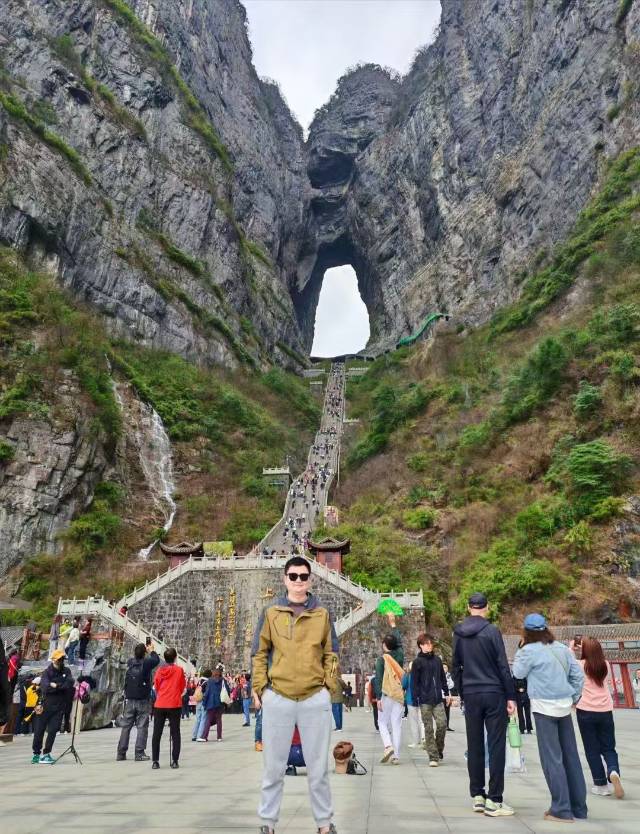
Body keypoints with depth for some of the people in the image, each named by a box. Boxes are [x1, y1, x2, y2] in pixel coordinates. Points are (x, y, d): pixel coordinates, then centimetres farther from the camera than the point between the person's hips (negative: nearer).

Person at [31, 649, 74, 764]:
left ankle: (46, 753, 8)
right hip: (46, 705, -2)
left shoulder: (66, 671, 7)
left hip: (59, 706, 2)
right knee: (39, 730, 5)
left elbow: (70, 683, -9)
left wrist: (56, 685, -16)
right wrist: (62, 686, -18)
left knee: (53, 730, -2)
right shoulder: (47, 672, -3)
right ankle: (36, 753, 21)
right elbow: (46, 687, -19)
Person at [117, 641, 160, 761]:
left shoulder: (130, 662, 0)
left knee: (126, 726, 10)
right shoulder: (146, 663, -11)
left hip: (130, 700, 4)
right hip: (143, 701, -4)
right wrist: (152, 650, 21)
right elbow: (156, 660, 8)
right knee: (142, 727, 1)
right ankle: (140, 753, 0)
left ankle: (121, 753, 13)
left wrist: (143, 650, 25)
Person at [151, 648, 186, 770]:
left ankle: (155, 761, 7)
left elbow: (156, 688, 13)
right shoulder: (179, 670, -4)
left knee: (156, 734, 10)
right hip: (174, 705, -2)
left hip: (159, 705, 2)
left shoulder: (159, 670, 3)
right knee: (175, 733, 5)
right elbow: (182, 688, 6)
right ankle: (174, 761, 2)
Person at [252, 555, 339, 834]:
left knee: (318, 768, 11)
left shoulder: (322, 614, 4)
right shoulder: (271, 613, 1)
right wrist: (259, 689, -1)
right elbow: (260, 653, 5)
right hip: (277, 698, 0)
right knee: (273, 767, 11)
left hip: (316, 700, 1)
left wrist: (329, 686, 0)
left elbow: (330, 654, 8)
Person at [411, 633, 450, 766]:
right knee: (428, 729, 1)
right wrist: (415, 700, -8)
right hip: (425, 700, -3)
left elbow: (443, 678, 18)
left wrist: (446, 693, 14)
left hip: (438, 699, 3)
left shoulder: (437, 660, 10)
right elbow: (414, 682, -4)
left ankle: (439, 749, 19)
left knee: (442, 724, -5)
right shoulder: (417, 662, -3)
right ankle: (433, 757, 9)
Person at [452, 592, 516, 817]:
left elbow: (455, 667, 8)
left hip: (470, 695, 4)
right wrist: (510, 696, -3)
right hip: (494, 693, -4)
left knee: (474, 746, 11)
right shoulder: (491, 631, -9)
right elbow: (503, 666, -9)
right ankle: (494, 800, 4)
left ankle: (477, 796, 17)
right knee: (496, 746, 2)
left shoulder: (458, 633, 4)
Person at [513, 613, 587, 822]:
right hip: (564, 706, 7)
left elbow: (517, 673, -1)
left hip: (544, 707, -6)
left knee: (552, 758, 0)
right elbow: (578, 674, 9)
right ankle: (579, 807, 21)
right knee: (570, 755, 13)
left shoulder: (530, 650, -11)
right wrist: (575, 697, 18)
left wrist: (520, 650, 3)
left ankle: (562, 809, 1)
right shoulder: (562, 648, 8)